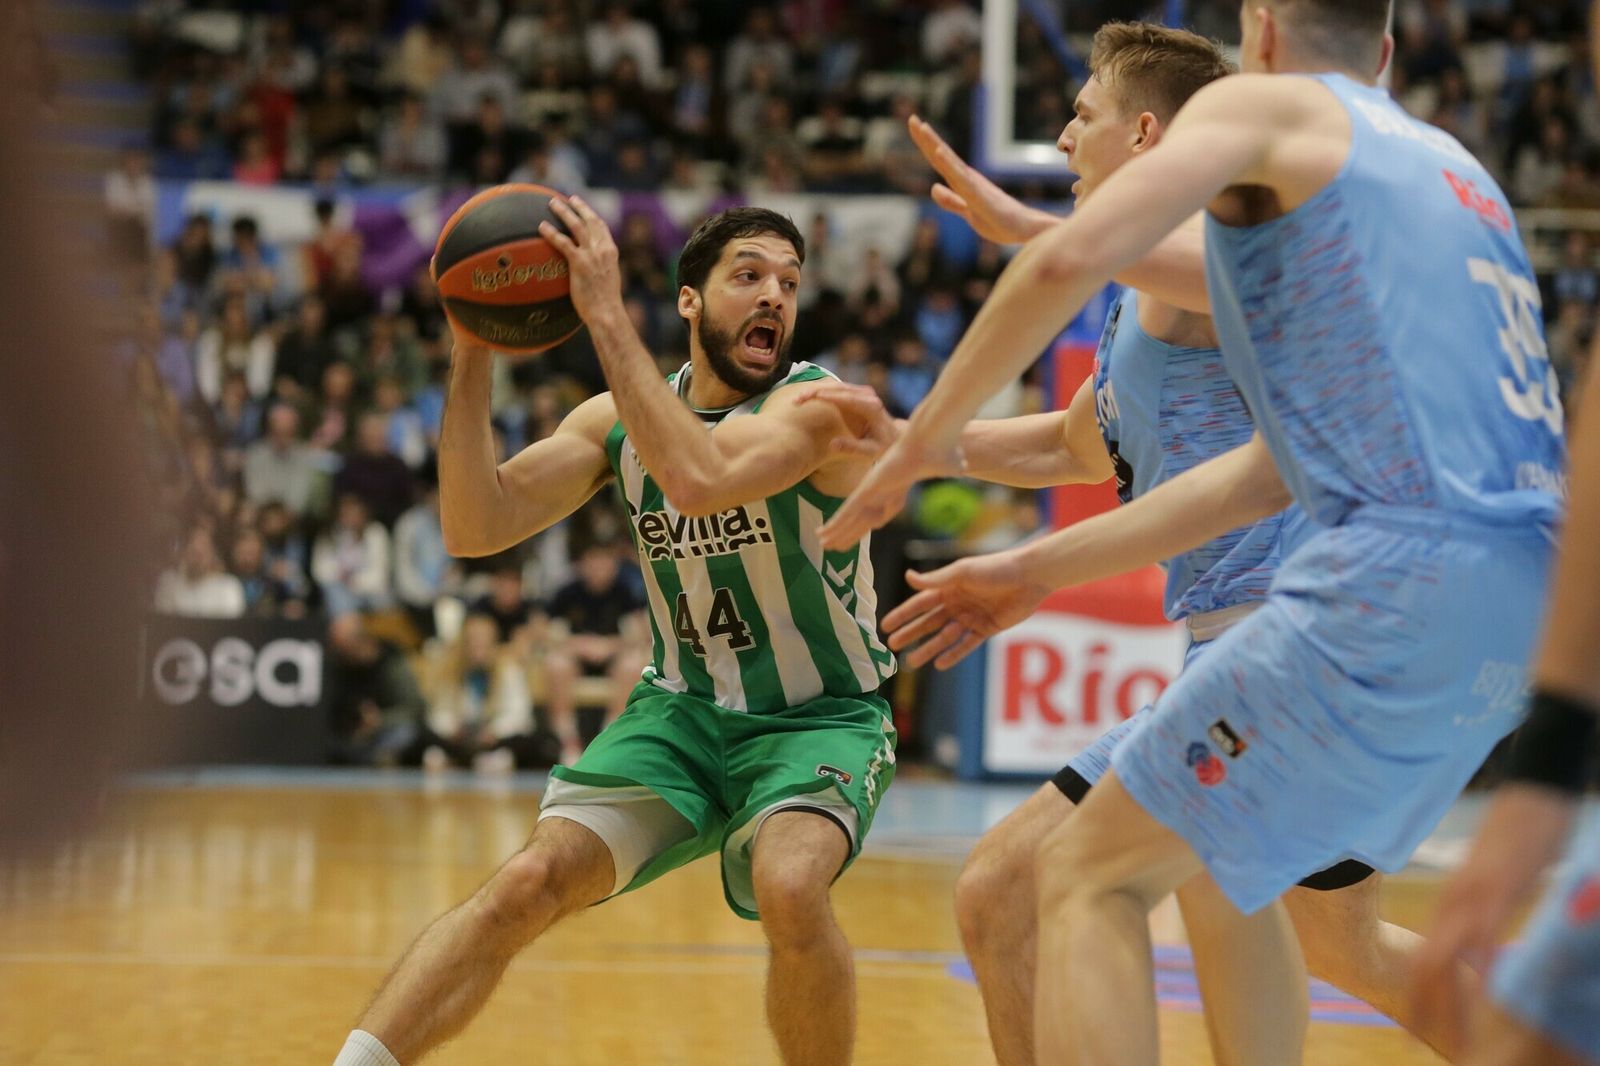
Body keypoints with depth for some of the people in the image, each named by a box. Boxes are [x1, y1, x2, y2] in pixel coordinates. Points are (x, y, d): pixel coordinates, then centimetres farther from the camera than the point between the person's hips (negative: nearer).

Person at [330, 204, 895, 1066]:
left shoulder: (820, 404, -15)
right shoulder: (619, 419, 1)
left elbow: (699, 480, -35)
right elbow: (476, 527, -7)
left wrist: (607, 316, -33)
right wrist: (472, 352, -16)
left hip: (821, 719, -4)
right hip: (682, 711, 4)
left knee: (789, 889, -33)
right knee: (528, 883, -16)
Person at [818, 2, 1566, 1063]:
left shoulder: (1265, 106, 6)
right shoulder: (1453, 169, 29)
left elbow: (1072, 258, -13)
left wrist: (928, 432, 2)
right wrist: (1040, 569, 30)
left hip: (1402, 573, -8)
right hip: (1531, 595, 8)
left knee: (1090, 876, -2)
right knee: (1226, 862, 27)